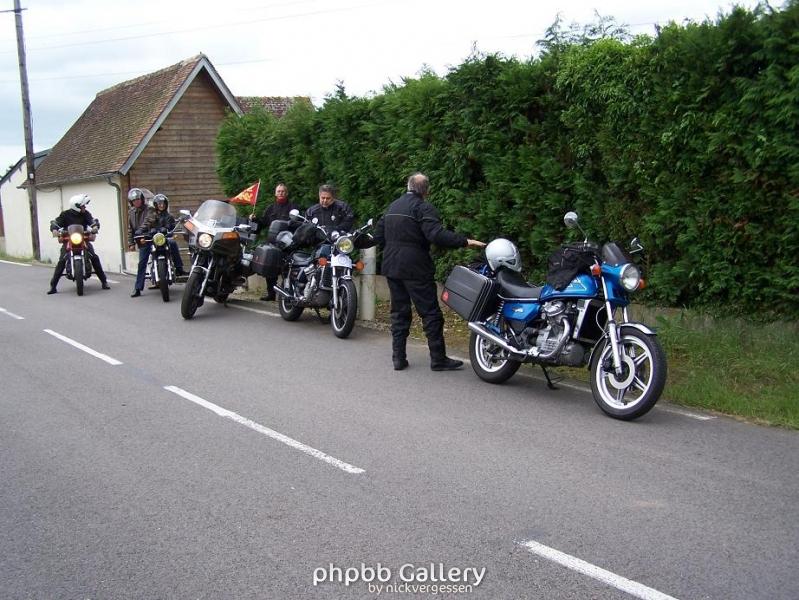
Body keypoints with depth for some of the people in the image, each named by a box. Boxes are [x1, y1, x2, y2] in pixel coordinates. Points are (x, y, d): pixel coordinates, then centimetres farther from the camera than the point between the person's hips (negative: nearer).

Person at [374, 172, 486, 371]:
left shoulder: (392, 206, 14)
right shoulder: (423, 208, -10)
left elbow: (378, 235, 18)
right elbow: (436, 234, -23)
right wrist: (465, 241, -21)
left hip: (392, 267, 7)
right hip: (415, 268, -7)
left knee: (399, 312, 12)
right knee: (430, 313, -1)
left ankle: (398, 358, 11)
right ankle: (438, 359, 2)